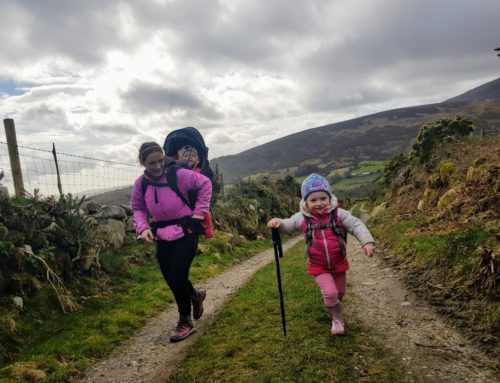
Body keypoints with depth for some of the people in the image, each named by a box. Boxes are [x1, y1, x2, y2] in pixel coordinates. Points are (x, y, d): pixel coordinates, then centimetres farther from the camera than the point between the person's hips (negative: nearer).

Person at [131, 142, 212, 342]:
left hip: (185, 233, -5)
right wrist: (143, 227, -9)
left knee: (176, 278, -8)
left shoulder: (179, 175, -17)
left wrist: (199, 212, -6)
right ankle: (195, 295, 45)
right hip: (162, 237, 5)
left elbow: (205, 183, -5)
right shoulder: (141, 183, -4)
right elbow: (138, 208, 9)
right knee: (171, 279, 12)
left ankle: (185, 322, 16)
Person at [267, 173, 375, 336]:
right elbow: (287, 225, 0)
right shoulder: (302, 218, -12)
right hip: (318, 267, -2)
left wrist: (367, 242, -33)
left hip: (338, 263, 2)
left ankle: (332, 309, 52)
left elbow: (356, 225, -16)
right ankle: (337, 319, 13)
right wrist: (277, 222, -24)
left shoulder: (338, 214, -14)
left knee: (340, 292, 19)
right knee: (330, 293, -15)